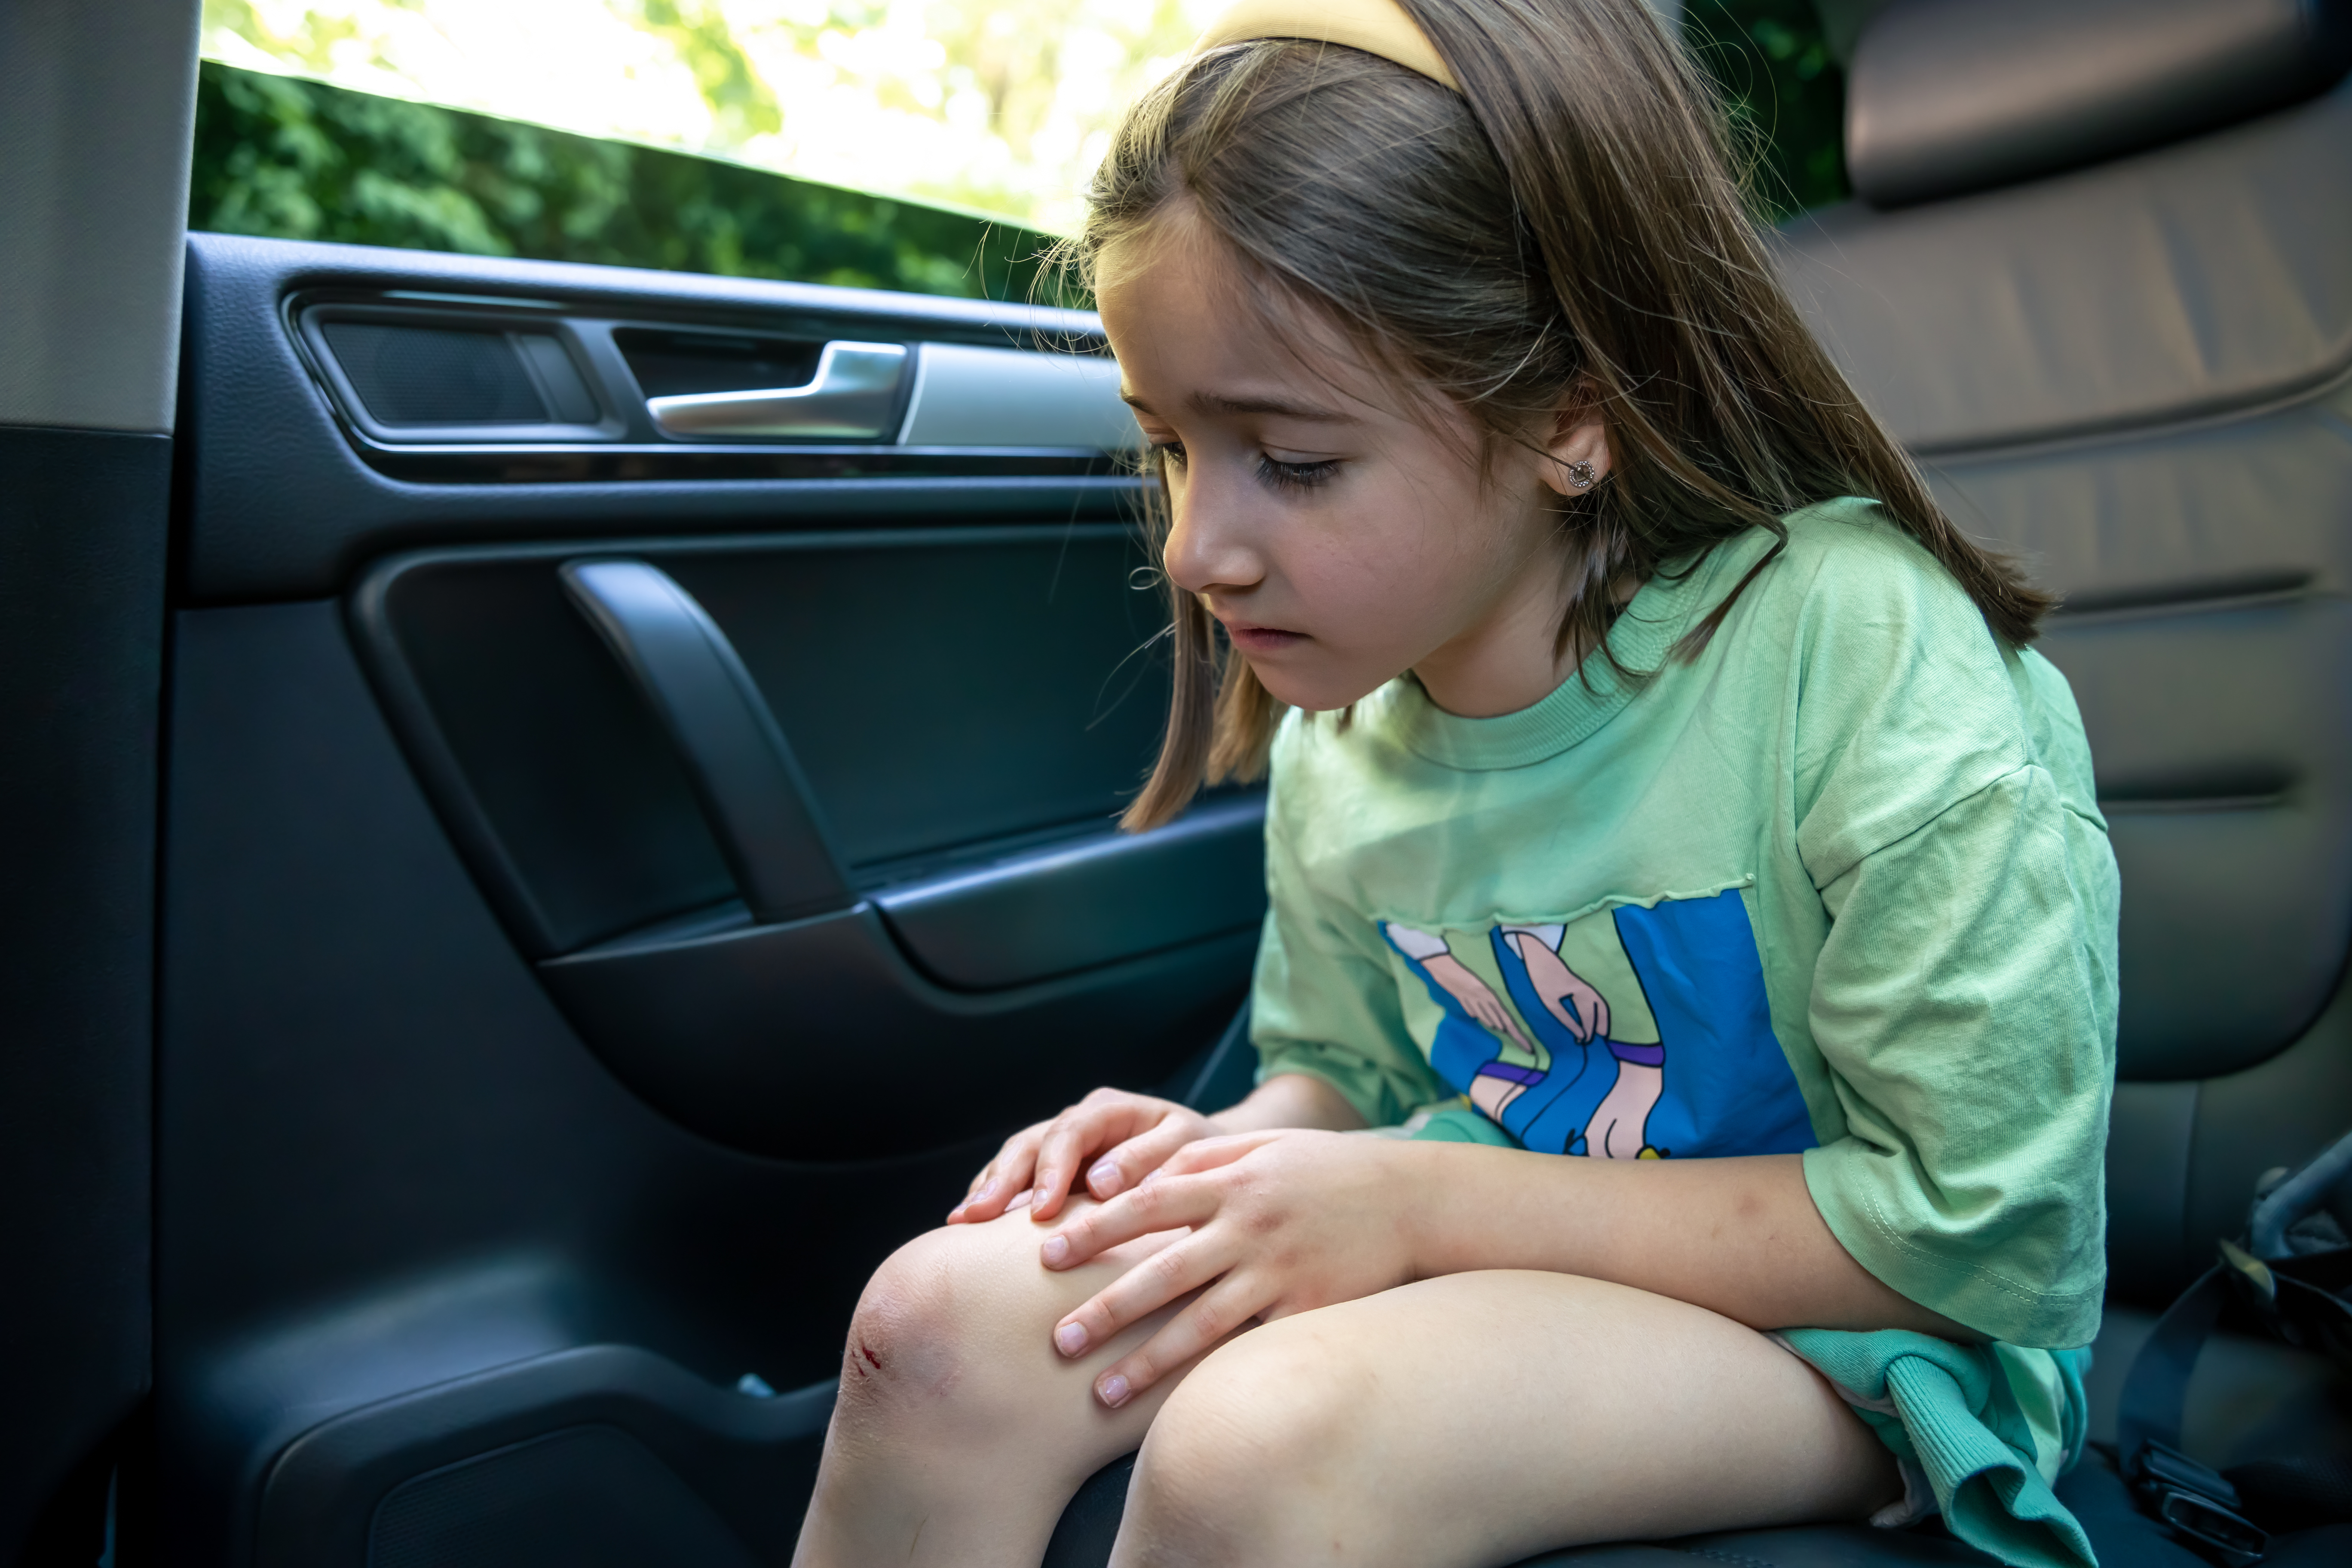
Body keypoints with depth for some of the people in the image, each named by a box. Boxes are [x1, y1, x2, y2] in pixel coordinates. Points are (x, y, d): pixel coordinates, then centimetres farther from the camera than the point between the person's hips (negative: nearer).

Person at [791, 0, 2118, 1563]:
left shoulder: (1864, 660, -24)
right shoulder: (1334, 741, -5)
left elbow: (1982, 1228, -21)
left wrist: (1426, 1202, -23)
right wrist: (1231, 1151, -13)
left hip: (1841, 1333, -5)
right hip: (1486, 1252, 5)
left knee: (1265, 1439, -32)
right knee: (945, 1327, -13)